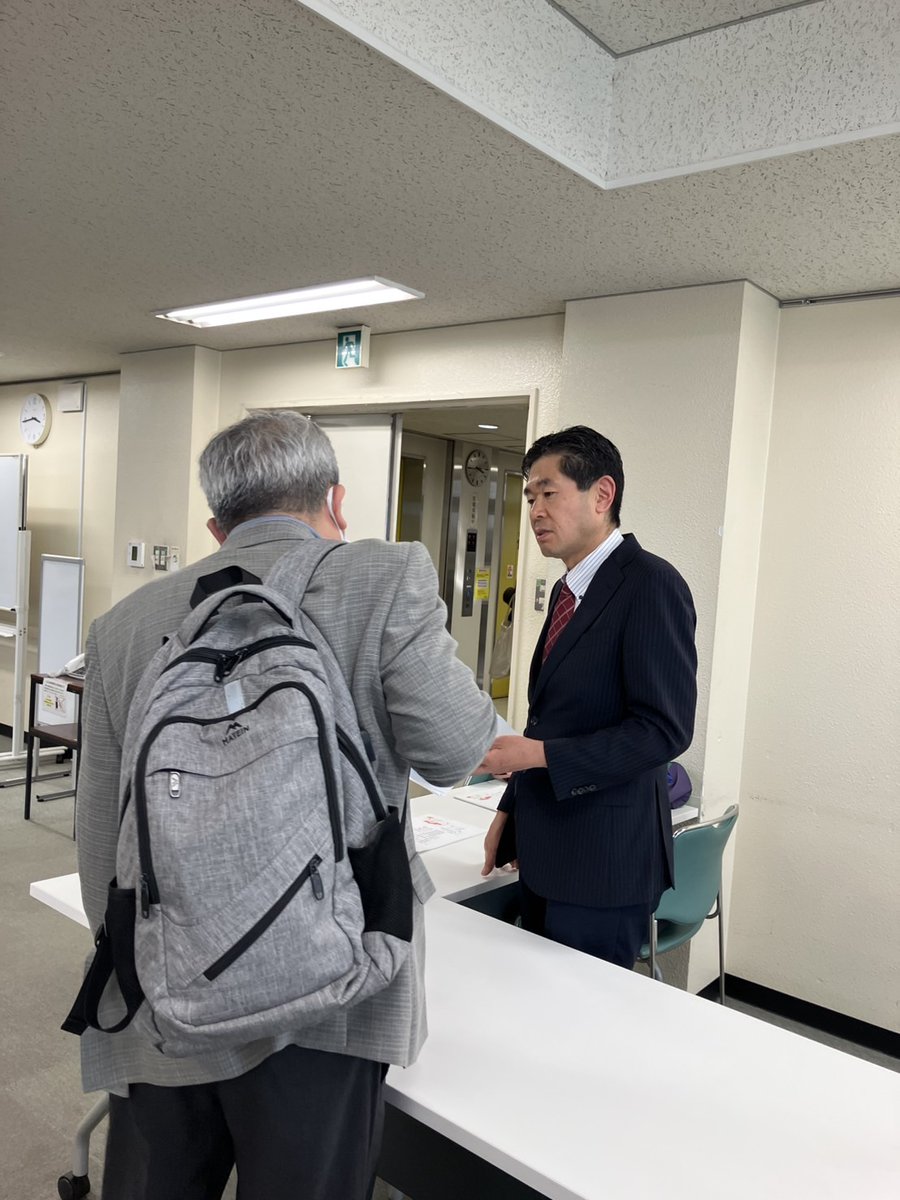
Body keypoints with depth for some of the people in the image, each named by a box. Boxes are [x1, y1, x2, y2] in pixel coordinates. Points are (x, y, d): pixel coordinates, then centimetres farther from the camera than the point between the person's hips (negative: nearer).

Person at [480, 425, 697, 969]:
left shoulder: (651, 584, -16)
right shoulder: (569, 590, 13)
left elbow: (664, 728, -21)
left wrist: (539, 754, -23)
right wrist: (511, 808, 16)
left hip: (604, 863, -8)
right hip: (545, 853, 8)